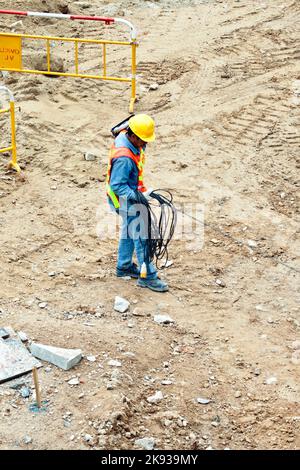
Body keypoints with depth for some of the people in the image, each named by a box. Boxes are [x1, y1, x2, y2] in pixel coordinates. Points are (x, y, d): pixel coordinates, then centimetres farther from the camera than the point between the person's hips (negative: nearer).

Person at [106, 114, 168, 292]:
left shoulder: (124, 136, -7)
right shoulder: (124, 158, -35)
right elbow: (117, 185, -32)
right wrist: (135, 197, -34)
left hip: (131, 194, 10)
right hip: (127, 200, -10)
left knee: (129, 230, 23)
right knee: (141, 235, -1)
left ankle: (124, 266, 39)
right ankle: (147, 276, 10)